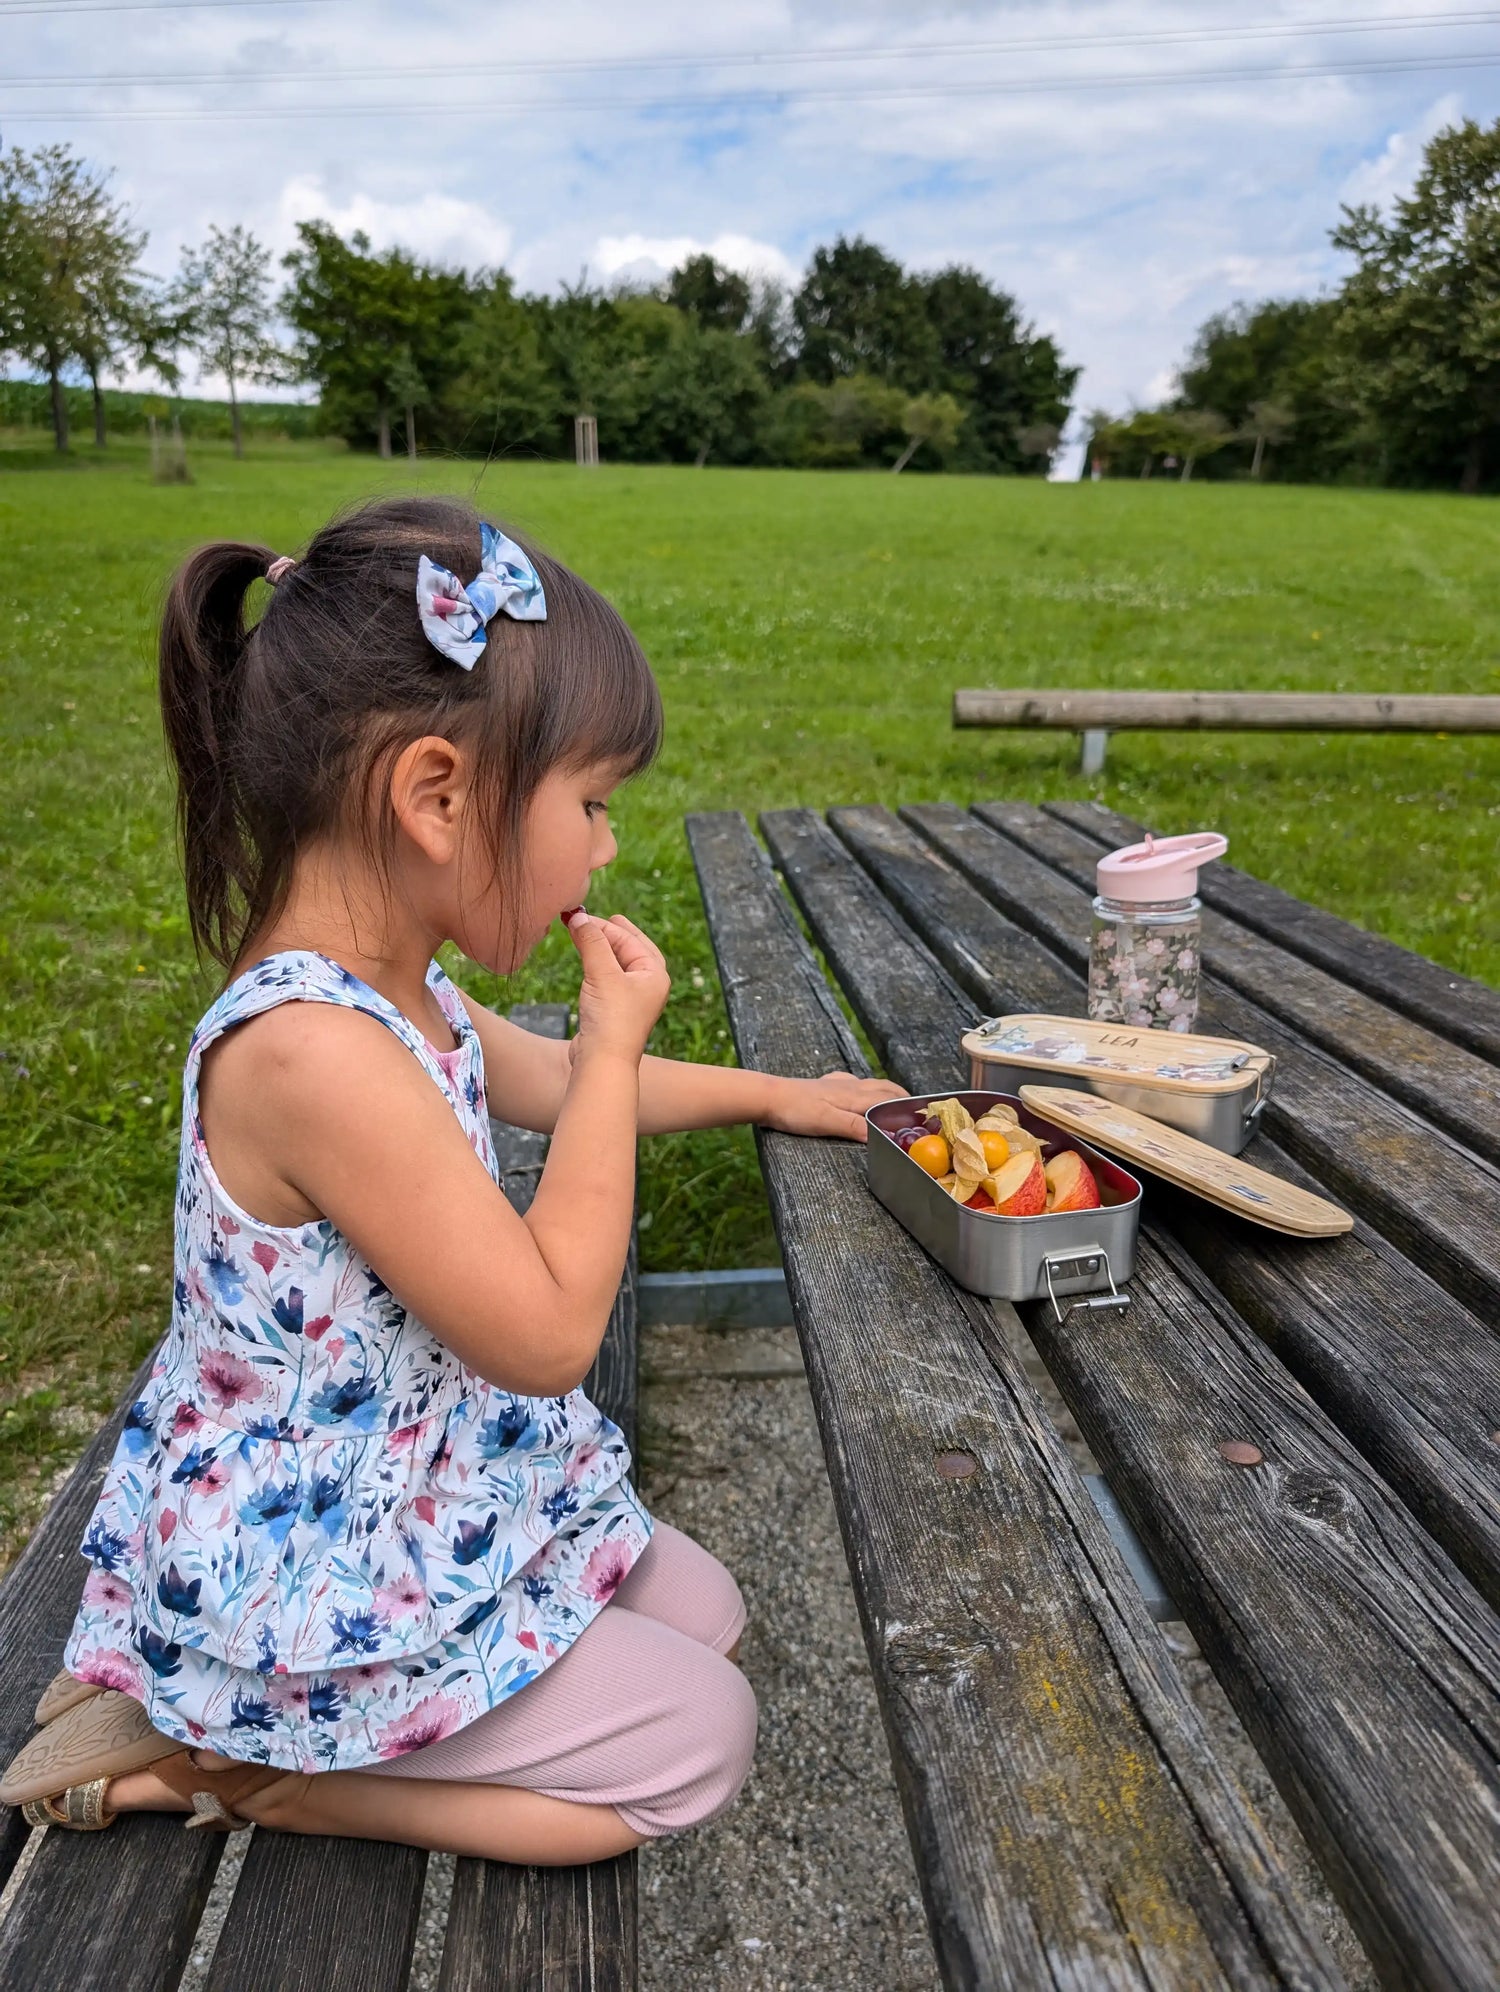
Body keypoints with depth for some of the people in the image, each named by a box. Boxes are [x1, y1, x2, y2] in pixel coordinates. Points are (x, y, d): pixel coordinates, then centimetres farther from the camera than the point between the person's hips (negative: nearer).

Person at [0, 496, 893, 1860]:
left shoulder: (389, 992, -2)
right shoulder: (316, 1051, -35)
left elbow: (546, 1081, 17)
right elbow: (547, 1332, -28)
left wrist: (772, 1094, 23)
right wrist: (617, 1045, -21)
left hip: (432, 1493, 9)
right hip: (308, 1585, -9)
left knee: (709, 1616, 16)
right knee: (698, 1739, 1)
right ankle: (219, 1766, 6)